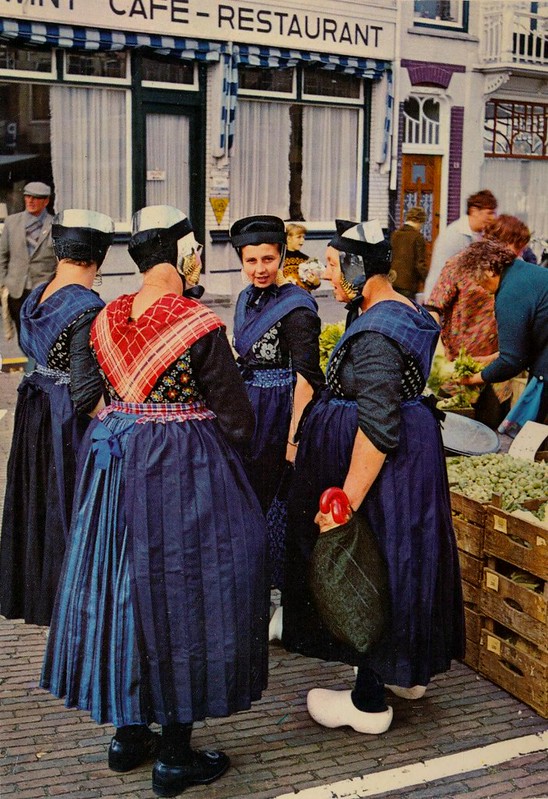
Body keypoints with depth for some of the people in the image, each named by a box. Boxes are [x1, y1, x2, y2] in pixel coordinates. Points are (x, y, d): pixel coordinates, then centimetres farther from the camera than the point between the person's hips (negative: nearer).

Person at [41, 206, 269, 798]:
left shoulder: (106, 319, 2)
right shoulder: (199, 325, -16)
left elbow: (106, 395, 11)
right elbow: (235, 416, -11)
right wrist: (232, 438, 10)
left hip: (114, 465, 6)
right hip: (184, 471, -6)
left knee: (124, 587, 17)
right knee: (177, 596, 5)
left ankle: (127, 734, 31)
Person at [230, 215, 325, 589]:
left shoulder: (296, 306, -17)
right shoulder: (248, 298, 9)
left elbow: (306, 376, -21)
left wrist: (294, 437, -25)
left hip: (279, 411, -8)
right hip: (249, 408, 8)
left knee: (275, 498, 2)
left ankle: (278, 586, 21)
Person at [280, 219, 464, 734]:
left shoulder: (374, 335, -24)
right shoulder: (404, 312, 7)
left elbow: (377, 430, -28)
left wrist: (348, 499, -25)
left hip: (381, 468, -10)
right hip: (414, 453, 10)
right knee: (400, 560, 21)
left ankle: (368, 703, 18)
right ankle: (410, 671, 38)